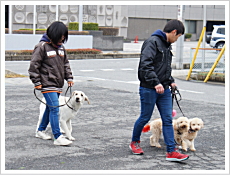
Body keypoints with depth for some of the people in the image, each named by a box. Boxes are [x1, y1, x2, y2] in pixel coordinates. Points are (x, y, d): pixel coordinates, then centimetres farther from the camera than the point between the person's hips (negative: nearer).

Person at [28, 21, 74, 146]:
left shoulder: (61, 47, 14)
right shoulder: (42, 46, -9)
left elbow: (65, 64, 24)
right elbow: (34, 65, -9)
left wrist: (69, 77, 14)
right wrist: (37, 82, -11)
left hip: (58, 84, 8)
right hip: (47, 84, -8)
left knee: (50, 108, 16)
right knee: (54, 108, -14)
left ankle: (41, 131, 32)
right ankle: (58, 137, -15)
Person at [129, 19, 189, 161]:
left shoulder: (167, 45, 16)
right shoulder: (152, 42, -13)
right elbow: (145, 64, -23)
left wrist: (170, 81, 16)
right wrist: (156, 82, -28)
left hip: (164, 89, 8)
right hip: (149, 89, -8)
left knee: (168, 119, 2)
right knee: (145, 117, 5)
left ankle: (171, 152, 2)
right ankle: (135, 142, 29)